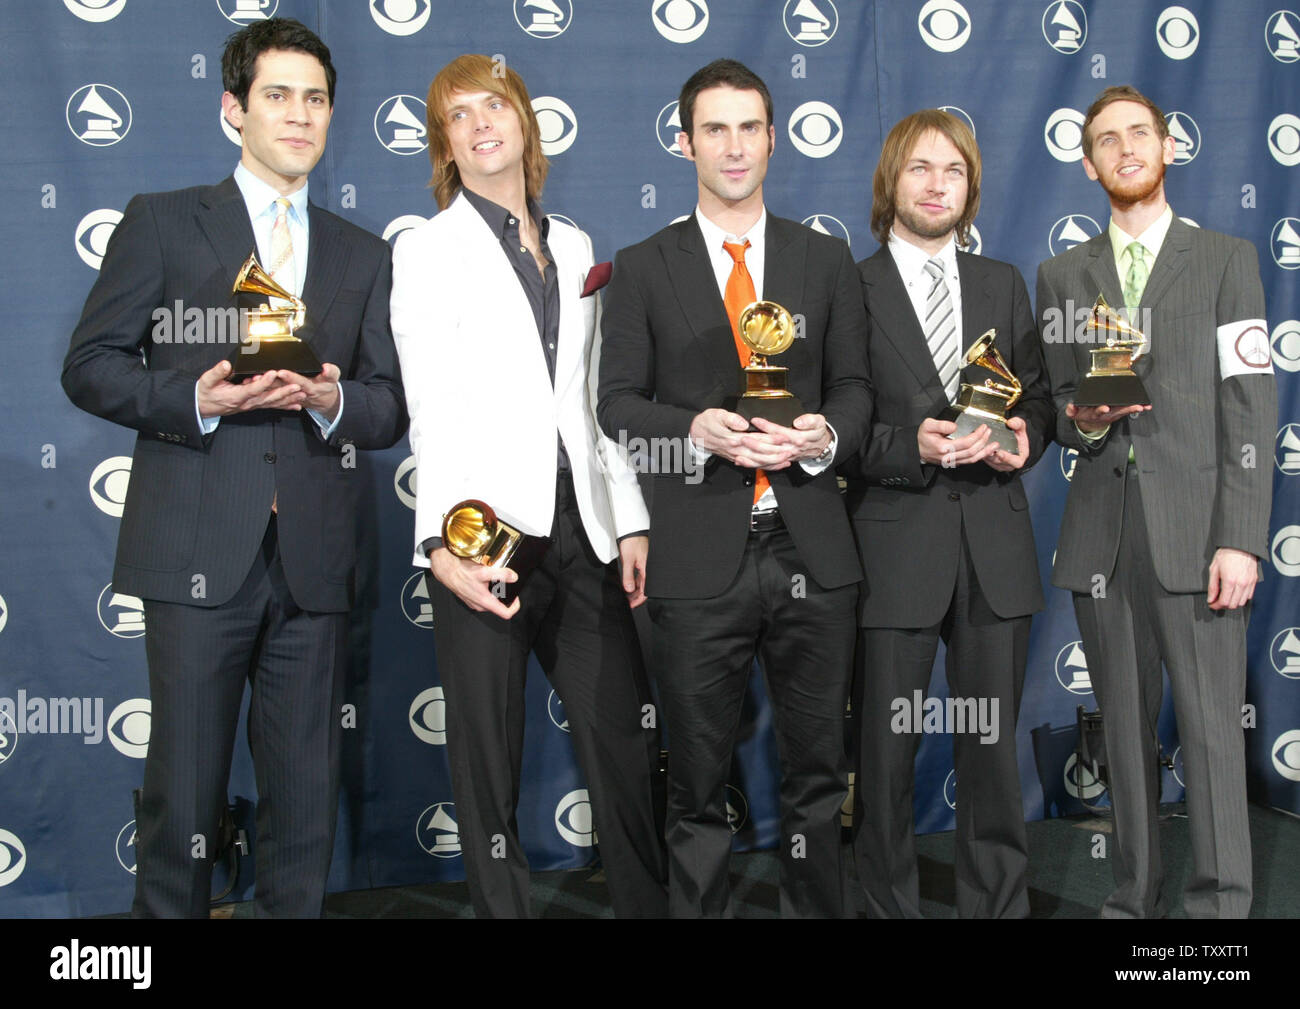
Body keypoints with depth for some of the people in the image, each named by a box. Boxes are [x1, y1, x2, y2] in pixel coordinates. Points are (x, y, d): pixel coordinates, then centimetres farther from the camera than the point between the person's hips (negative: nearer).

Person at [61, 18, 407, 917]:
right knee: (185, 793, 1)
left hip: (313, 562, 3)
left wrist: (331, 400, -9)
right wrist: (194, 399, -13)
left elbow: (391, 408, 13)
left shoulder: (363, 255, 17)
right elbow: (90, 365, 3)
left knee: (307, 801, 8)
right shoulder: (163, 223, 7)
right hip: (199, 552, -3)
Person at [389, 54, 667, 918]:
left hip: (582, 525, 4)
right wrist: (442, 542, -19)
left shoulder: (574, 248, 16)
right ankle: (502, 906, 19)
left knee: (628, 741, 6)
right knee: (489, 756, 5)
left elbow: (598, 400, 16)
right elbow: (431, 410, -8)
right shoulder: (428, 250, 2)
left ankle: (648, 905, 21)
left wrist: (631, 523, 9)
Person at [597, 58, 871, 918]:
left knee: (818, 768, 11)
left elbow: (854, 386, 11)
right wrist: (697, 431, -16)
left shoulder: (826, 260, 11)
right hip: (699, 552, -1)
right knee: (697, 782, 8)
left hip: (811, 550, 2)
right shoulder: (643, 268, 6)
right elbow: (618, 403, 2)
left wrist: (826, 433, -11)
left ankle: (818, 908, 26)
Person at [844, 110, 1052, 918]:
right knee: (886, 749, 5)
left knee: (993, 743, 11)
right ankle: (890, 903, 21)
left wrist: (1026, 435, -4)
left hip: (995, 547, 4)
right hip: (896, 545, -3)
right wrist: (911, 448, -19)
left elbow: (1037, 391, 17)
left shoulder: (1003, 284, 14)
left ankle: (1000, 903, 24)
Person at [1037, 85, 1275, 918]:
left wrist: (1240, 539, -10)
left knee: (1211, 727, -7)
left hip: (1193, 528, -3)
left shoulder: (1227, 260, 7)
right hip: (1102, 532, 3)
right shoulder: (1062, 276, 15)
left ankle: (1221, 904, 0)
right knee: (1126, 730, 8)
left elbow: (1251, 407, -1)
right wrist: (1080, 418, -8)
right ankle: (1136, 898, 18)